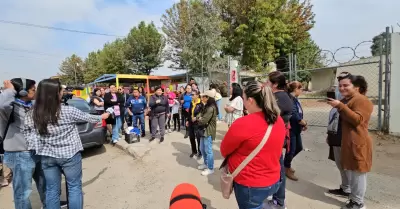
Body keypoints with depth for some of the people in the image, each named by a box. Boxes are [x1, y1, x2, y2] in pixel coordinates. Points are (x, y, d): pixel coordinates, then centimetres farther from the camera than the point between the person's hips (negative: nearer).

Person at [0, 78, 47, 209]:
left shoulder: (30, 105, 6)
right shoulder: (11, 107, -18)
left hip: (36, 152, 8)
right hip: (19, 156, -8)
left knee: (44, 184, 24)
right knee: (23, 191, 7)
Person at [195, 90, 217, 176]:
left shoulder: (211, 108, -22)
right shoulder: (206, 107, 13)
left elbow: (203, 120, -24)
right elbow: (201, 114, 11)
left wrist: (196, 118, -5)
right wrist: (197, 117, -10)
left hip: (208, 132, -10)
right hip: (204, 130, 10)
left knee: (208, 150, 1)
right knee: (202, 149, 20)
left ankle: (210, 168, 16)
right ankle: (206, 164, 38)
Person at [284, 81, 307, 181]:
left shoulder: (295, 99, 10)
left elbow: (298, 113, 10)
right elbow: (293, 115, -25)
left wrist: (303, 123, -4)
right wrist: (304, 123, -11)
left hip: (296, 128, 10)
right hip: (290, 128, -10)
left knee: (299, 147, 19)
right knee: (291, 149, 3)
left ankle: (287, 163, 38)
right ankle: (287, 169, 23)